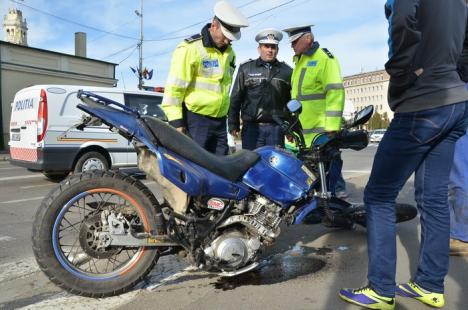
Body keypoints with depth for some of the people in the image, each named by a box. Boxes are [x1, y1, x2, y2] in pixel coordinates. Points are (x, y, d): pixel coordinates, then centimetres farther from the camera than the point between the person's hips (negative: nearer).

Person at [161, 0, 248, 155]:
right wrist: (176, 121, -16)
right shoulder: (190, 48, -12)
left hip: (219, 120, 7)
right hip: (195, 120, -7)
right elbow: (174, 87, -13)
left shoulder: (229, 52, 13)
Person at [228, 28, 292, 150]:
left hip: (276, 128, 1)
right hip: (251, 127, -1)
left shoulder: (287, 71, 10)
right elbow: (235, 98, 7)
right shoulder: (246, 69, 8)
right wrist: (233, 124, 2)